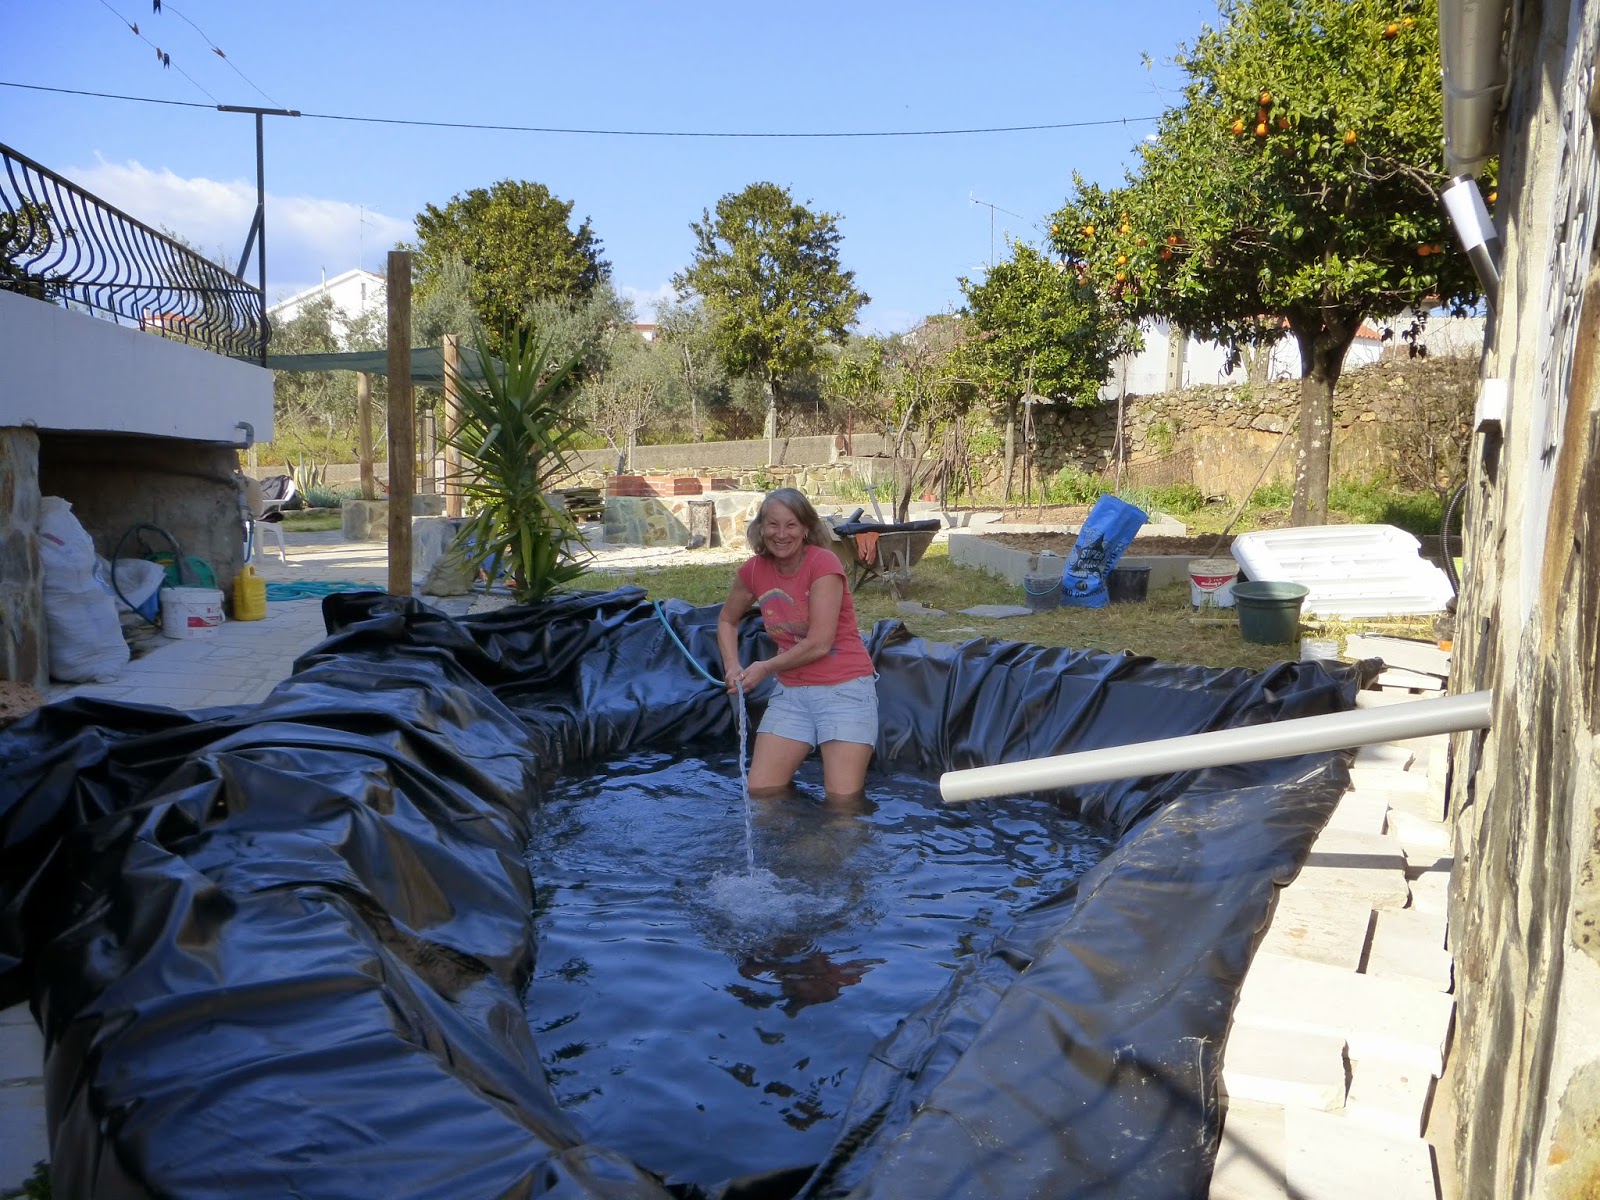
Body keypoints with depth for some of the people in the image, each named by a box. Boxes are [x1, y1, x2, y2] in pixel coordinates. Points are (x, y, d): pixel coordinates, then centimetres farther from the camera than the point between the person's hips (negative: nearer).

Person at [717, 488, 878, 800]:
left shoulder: (823, 564, -14)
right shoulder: (754, 570, 2)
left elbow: (820, 643, -18)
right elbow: (727, 621, 20)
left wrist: (765, 668, -8)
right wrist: (733, 667, 4)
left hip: (843, 689, -5)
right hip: (790, 692, 5)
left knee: (843, 799, -8)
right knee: (760, 792, 0)